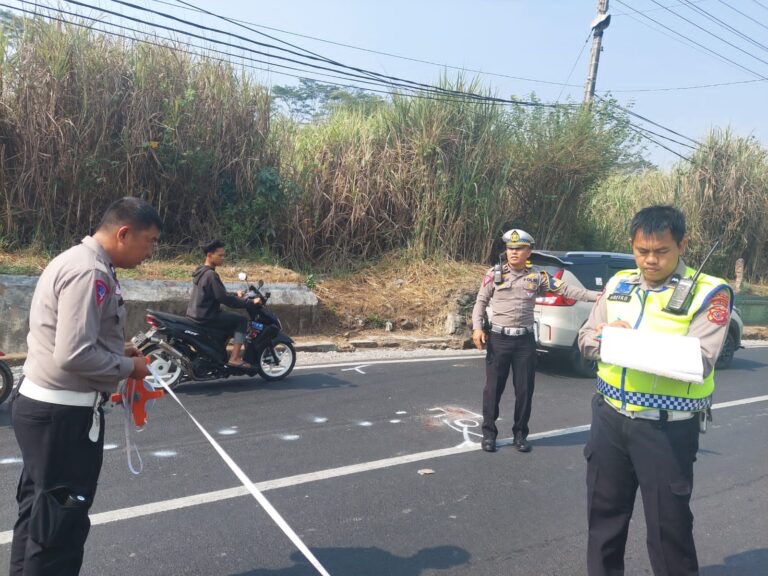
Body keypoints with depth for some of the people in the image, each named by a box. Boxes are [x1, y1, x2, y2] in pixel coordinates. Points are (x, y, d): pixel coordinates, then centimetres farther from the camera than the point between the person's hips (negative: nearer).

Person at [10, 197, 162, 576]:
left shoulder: (77, 260, 13)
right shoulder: (89, 272, -21)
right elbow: (75, 355, -28)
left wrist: (118, 350, 9)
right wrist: (128, 367, -12)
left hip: (42, 404, 10)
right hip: (63, 413, -10)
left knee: (40, 511, 20)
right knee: (63, 520, 2)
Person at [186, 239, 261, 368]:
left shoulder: (201, 272, 13)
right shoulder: (210, 275, -19)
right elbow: (224, 299, -23)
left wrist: (235, 294, 24)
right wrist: (250, 302, -19)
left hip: (196, 314, 10)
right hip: (206, 317, -10)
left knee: (232, 318, 28)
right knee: (242, 320, -7)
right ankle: (234, 358, -13)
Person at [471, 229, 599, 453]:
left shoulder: (537, 277, 4)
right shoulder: (494, 274, 0)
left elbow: (566, 289, 2)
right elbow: (481, 302, 4)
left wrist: (596, 296, -5)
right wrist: (477, 327, -9)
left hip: (525, 340, 2)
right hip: (499, 338, -1)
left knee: (524, 389, 7)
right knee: (493, 387, 4)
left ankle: (520, 433, 23)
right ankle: (489, 433, 17)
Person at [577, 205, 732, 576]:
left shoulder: (708, 293, -9)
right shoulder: (618, 284, 7)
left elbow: (699, 361, -19)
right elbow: (587, 339, 8)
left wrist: (632, 339, -22)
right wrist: (604, 339, -15)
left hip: (667, 428, -5)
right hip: (610, 418, 5)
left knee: (668, 523, 9)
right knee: (604, 512, 18)